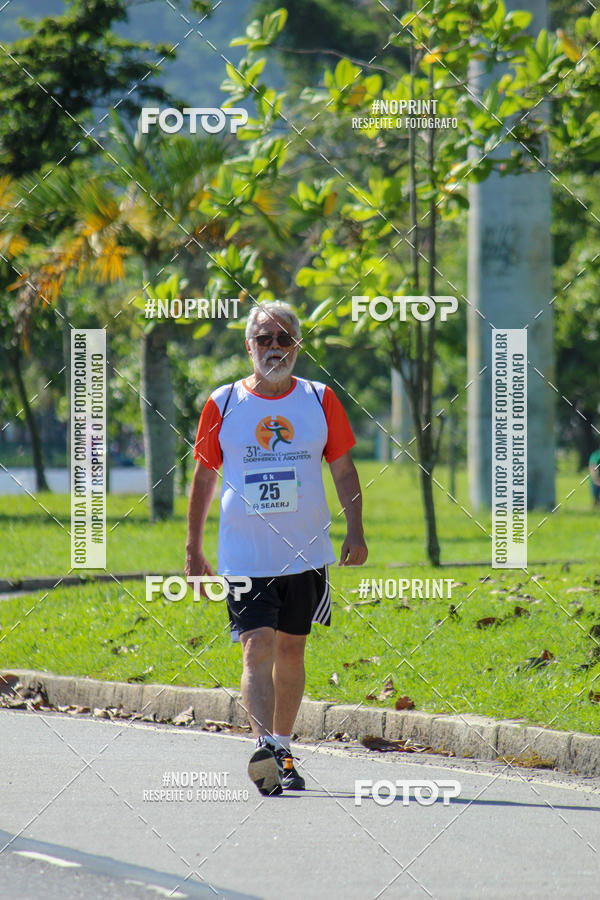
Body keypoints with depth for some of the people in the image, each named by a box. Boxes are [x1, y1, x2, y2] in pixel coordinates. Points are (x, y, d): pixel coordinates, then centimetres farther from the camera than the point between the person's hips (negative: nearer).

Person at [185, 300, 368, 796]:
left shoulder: (319, 400, 3)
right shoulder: (223, 404, 1)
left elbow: (344, 469, 8)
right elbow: (204, 476, 8)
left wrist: (356, 532, -2)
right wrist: (193, 549, 8)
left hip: (307, 553, 2)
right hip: (245, 557, -2)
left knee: (290, 651, 11)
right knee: (257, 647, -17)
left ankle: (283, 754, 23)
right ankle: (265, 743, -28)